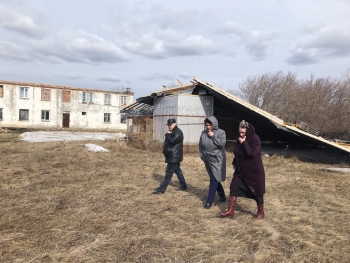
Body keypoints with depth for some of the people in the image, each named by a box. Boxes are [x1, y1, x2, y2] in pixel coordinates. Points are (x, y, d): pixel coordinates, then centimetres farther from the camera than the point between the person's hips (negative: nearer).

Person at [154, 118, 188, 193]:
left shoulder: (178, 132, -15)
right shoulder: (172, 132, 16)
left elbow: (173, 140, -31)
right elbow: (168, 142, 19)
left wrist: (167, 134, -13)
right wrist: (165, 151, 7)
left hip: (174, 157, -10)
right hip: (172, 156, 10)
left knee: (169, 172, -6)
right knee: (177, 170, 16)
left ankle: (162, 189, -2)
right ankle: (183, 186, 26)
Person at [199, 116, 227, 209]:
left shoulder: (221, 132, -8)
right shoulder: (203, 133, 3)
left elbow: (222, 143, -21)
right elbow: (201, 145, 11)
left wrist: (213, 136, -20)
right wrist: (202, 155, 7)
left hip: (217, 160, -5)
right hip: (207, 160, 5)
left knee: (214, 180, -6)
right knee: (215, 179, 14)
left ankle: (209, 201, -1)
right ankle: (222, 196, 31)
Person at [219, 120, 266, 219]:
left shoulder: (255, 139, -19)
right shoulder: (240, 138, 2)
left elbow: (252, 153, -31)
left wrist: (244, 143, -28)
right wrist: (234, 163, 16)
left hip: (254, 171, -6)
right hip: (240, 170, 7)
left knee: (257, 191, 7)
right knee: (234, 188, 3)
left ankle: (261, 212, 26)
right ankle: (230, 210, 11)